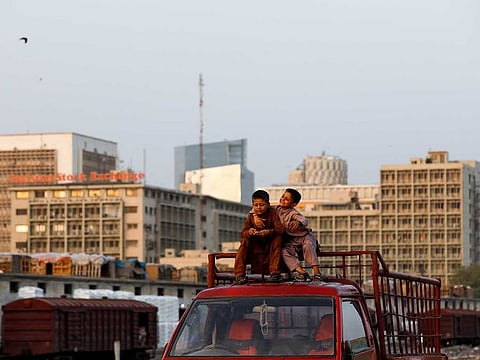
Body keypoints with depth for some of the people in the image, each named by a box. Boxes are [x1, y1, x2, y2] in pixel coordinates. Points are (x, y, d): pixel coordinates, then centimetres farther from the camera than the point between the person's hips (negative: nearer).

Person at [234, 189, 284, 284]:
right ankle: (239, 274, -30)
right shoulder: (251, 215, -1)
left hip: (269, 244, -2)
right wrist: (249, 232, -32)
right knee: (245, 240, -25)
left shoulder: (272, 214, -8)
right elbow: (243, 233, -7)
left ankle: (274, 272, -30)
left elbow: (280, 230, -19)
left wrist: (269, 232, -39)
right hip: (255, 246, 2)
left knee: (278, 238, -28)